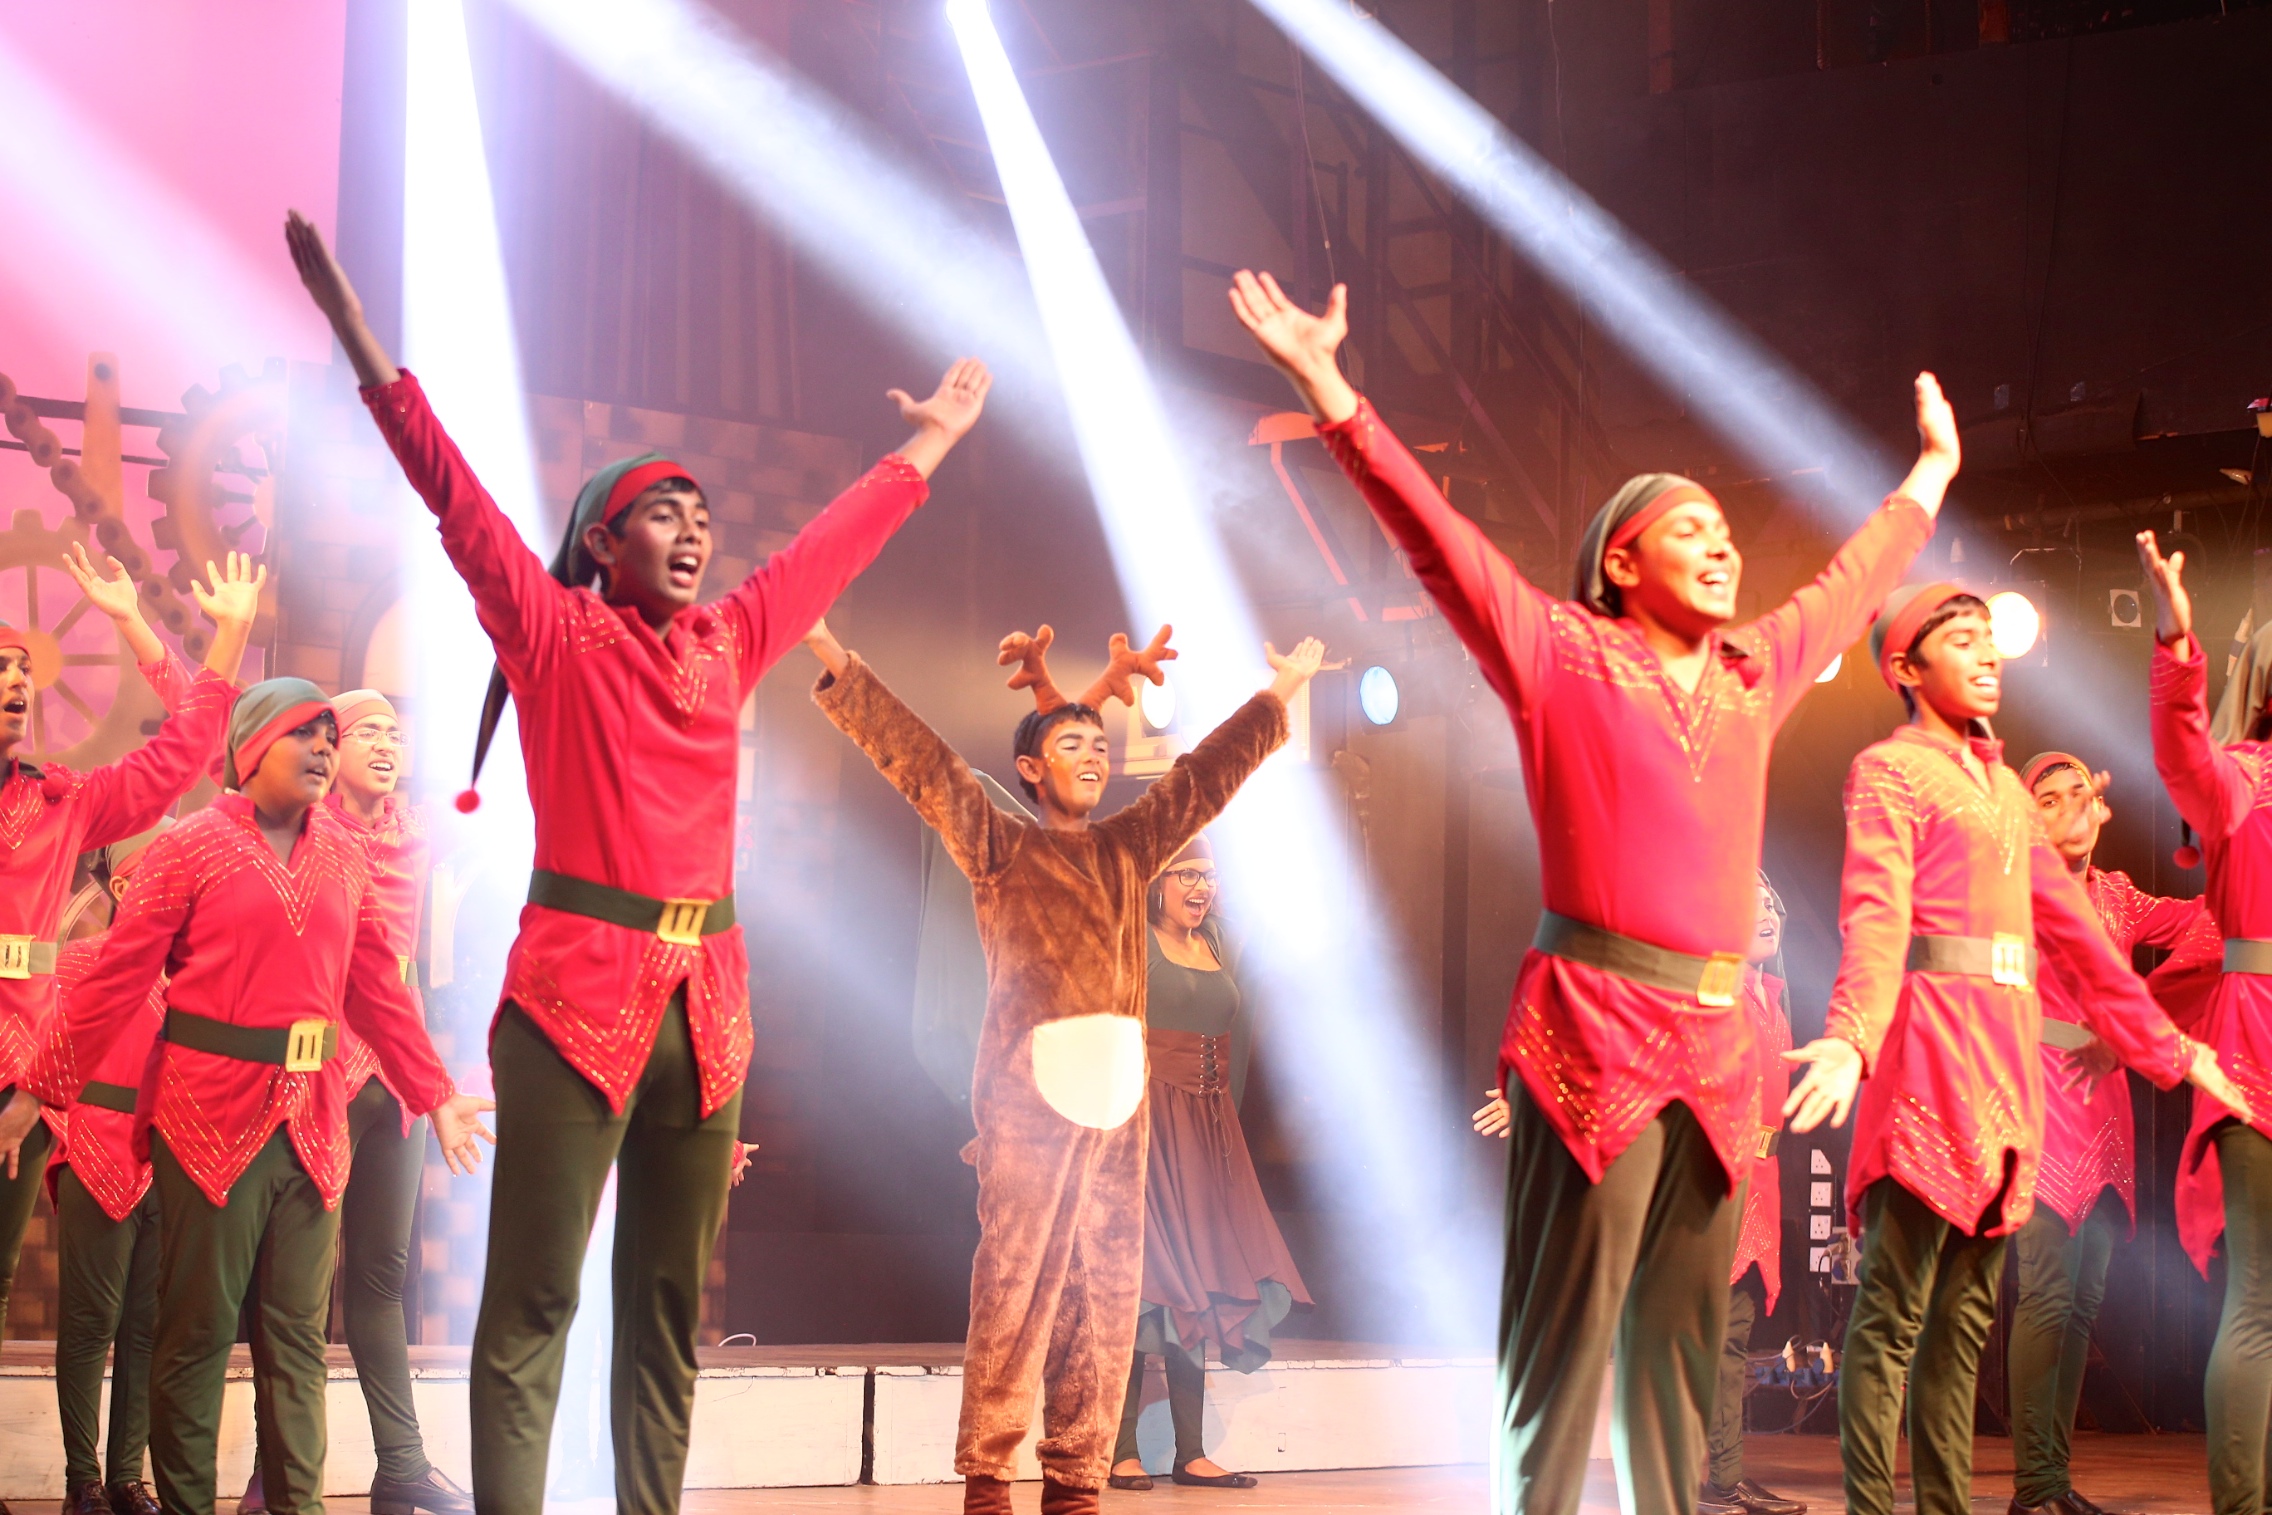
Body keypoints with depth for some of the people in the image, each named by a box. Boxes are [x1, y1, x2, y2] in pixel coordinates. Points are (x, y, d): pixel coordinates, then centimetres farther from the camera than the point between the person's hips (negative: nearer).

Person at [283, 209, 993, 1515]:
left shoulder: (728, 645, 15)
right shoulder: (555, 633, 1)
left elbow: (832, 548, 27)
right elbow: (458, 497, -6)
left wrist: (929, 445, 37)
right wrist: (363, 342, -13)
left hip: (706, 999, 6)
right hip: (579, 988, -6)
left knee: (672, 1307, 9)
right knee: (534, 1305, -7)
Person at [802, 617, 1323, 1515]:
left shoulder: (1124, 849, 21)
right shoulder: (1000, 844, 7)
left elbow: (1204, 777, 30)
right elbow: (921, 763, -1)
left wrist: (1277, 696, 38)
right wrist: (840, 669, -10)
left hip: (1116, 1095, 5)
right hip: (1030, 1093, -5)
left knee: (1107, 1293, 3)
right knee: (1014, 1288, -9)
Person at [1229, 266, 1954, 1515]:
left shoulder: (1753, 675, 17)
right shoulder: (1560, 656, 1)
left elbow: (1850, 585, 33)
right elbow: (1436, 534, -5)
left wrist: (1930, 475, 46)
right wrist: (1331, 390, -11)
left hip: (1715, 1038, 6)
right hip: (1595, 1026, -6)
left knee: (1684, 1330, 8)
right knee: (1569, 1327, -8)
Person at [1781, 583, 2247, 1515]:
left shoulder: (2005, 788, 22)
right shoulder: (1888, 771, -1)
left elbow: (2072, 928, 24)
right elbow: (1873, 914, -16)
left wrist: (2167, 1046, 23)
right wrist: (1850, 1037, -33)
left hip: (2008, 1048, 8)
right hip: (1928, 1042, -8)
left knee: (1967, 1312, 8)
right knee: (1893, 1309, -9)